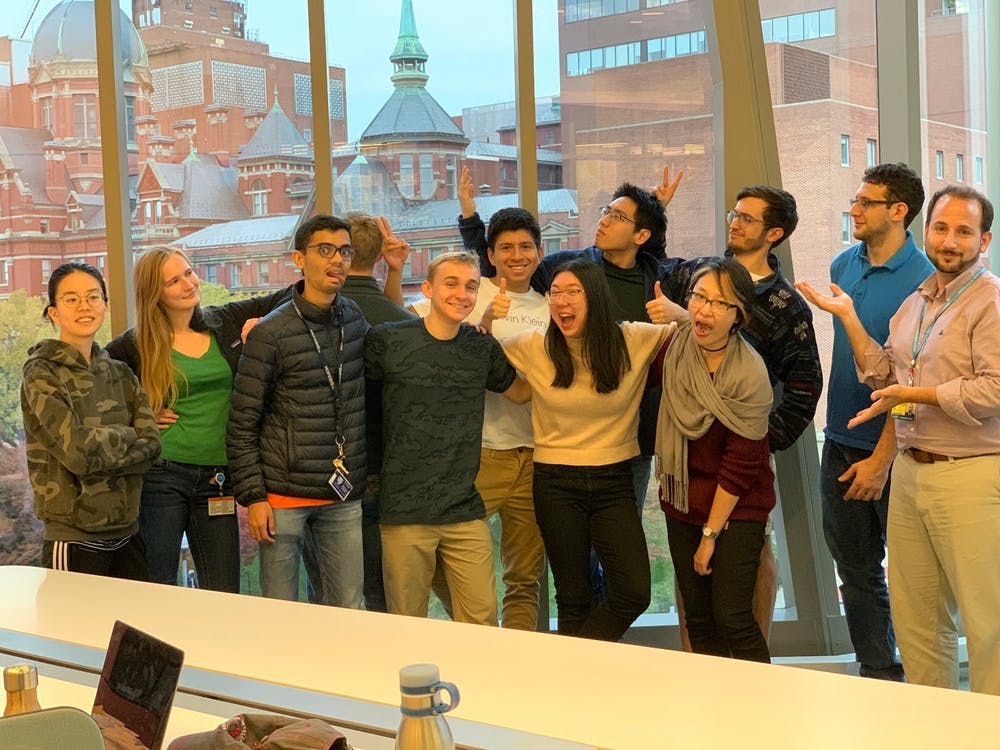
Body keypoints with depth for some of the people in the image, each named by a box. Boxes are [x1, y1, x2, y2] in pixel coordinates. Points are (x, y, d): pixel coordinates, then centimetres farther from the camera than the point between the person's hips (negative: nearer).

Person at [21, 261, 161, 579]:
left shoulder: (119, 373, 12)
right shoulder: (42, 374, -6)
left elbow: (151, 443, 0)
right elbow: (78, 451, -18)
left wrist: (99, 442, -13)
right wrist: (125, 436, -2)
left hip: (127, 536, 5)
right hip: (74, 540, -5)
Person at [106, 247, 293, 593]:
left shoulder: (228, 322, 7)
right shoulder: (137, 345, -2)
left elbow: (287, 298, 12)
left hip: (216, 480, 3)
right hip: (160, 477, -3)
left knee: (224, 600, 6)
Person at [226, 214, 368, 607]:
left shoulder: (355, 319, 6)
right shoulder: (271, 333, -9)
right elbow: (241, 426, -7)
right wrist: (253, 497, -11)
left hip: (344, 497, 4)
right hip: (285, 495, -4)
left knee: (347, 611, 9)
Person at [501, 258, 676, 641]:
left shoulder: (634, 341, -5)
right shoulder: (533, 347, -3)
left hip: (614, 481, 1)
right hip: (557, 483, -1)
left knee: (634, 593, -5)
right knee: (573, 598, 7)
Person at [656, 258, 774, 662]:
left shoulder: (750, 374, -21)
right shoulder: (675, 348, -5)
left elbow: (740, 466, -16)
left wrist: (711, 533, -11)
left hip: (735, 508, -5)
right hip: (683, 501, 5)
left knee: (732, 619, -8)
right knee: (698, 618, 9)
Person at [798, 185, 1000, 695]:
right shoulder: (913, 304, 16)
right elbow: (884, 375, 14)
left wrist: (917, 395, -14)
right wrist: (847, 317, 9)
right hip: (910, 469, 8)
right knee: (914, 616, 13)